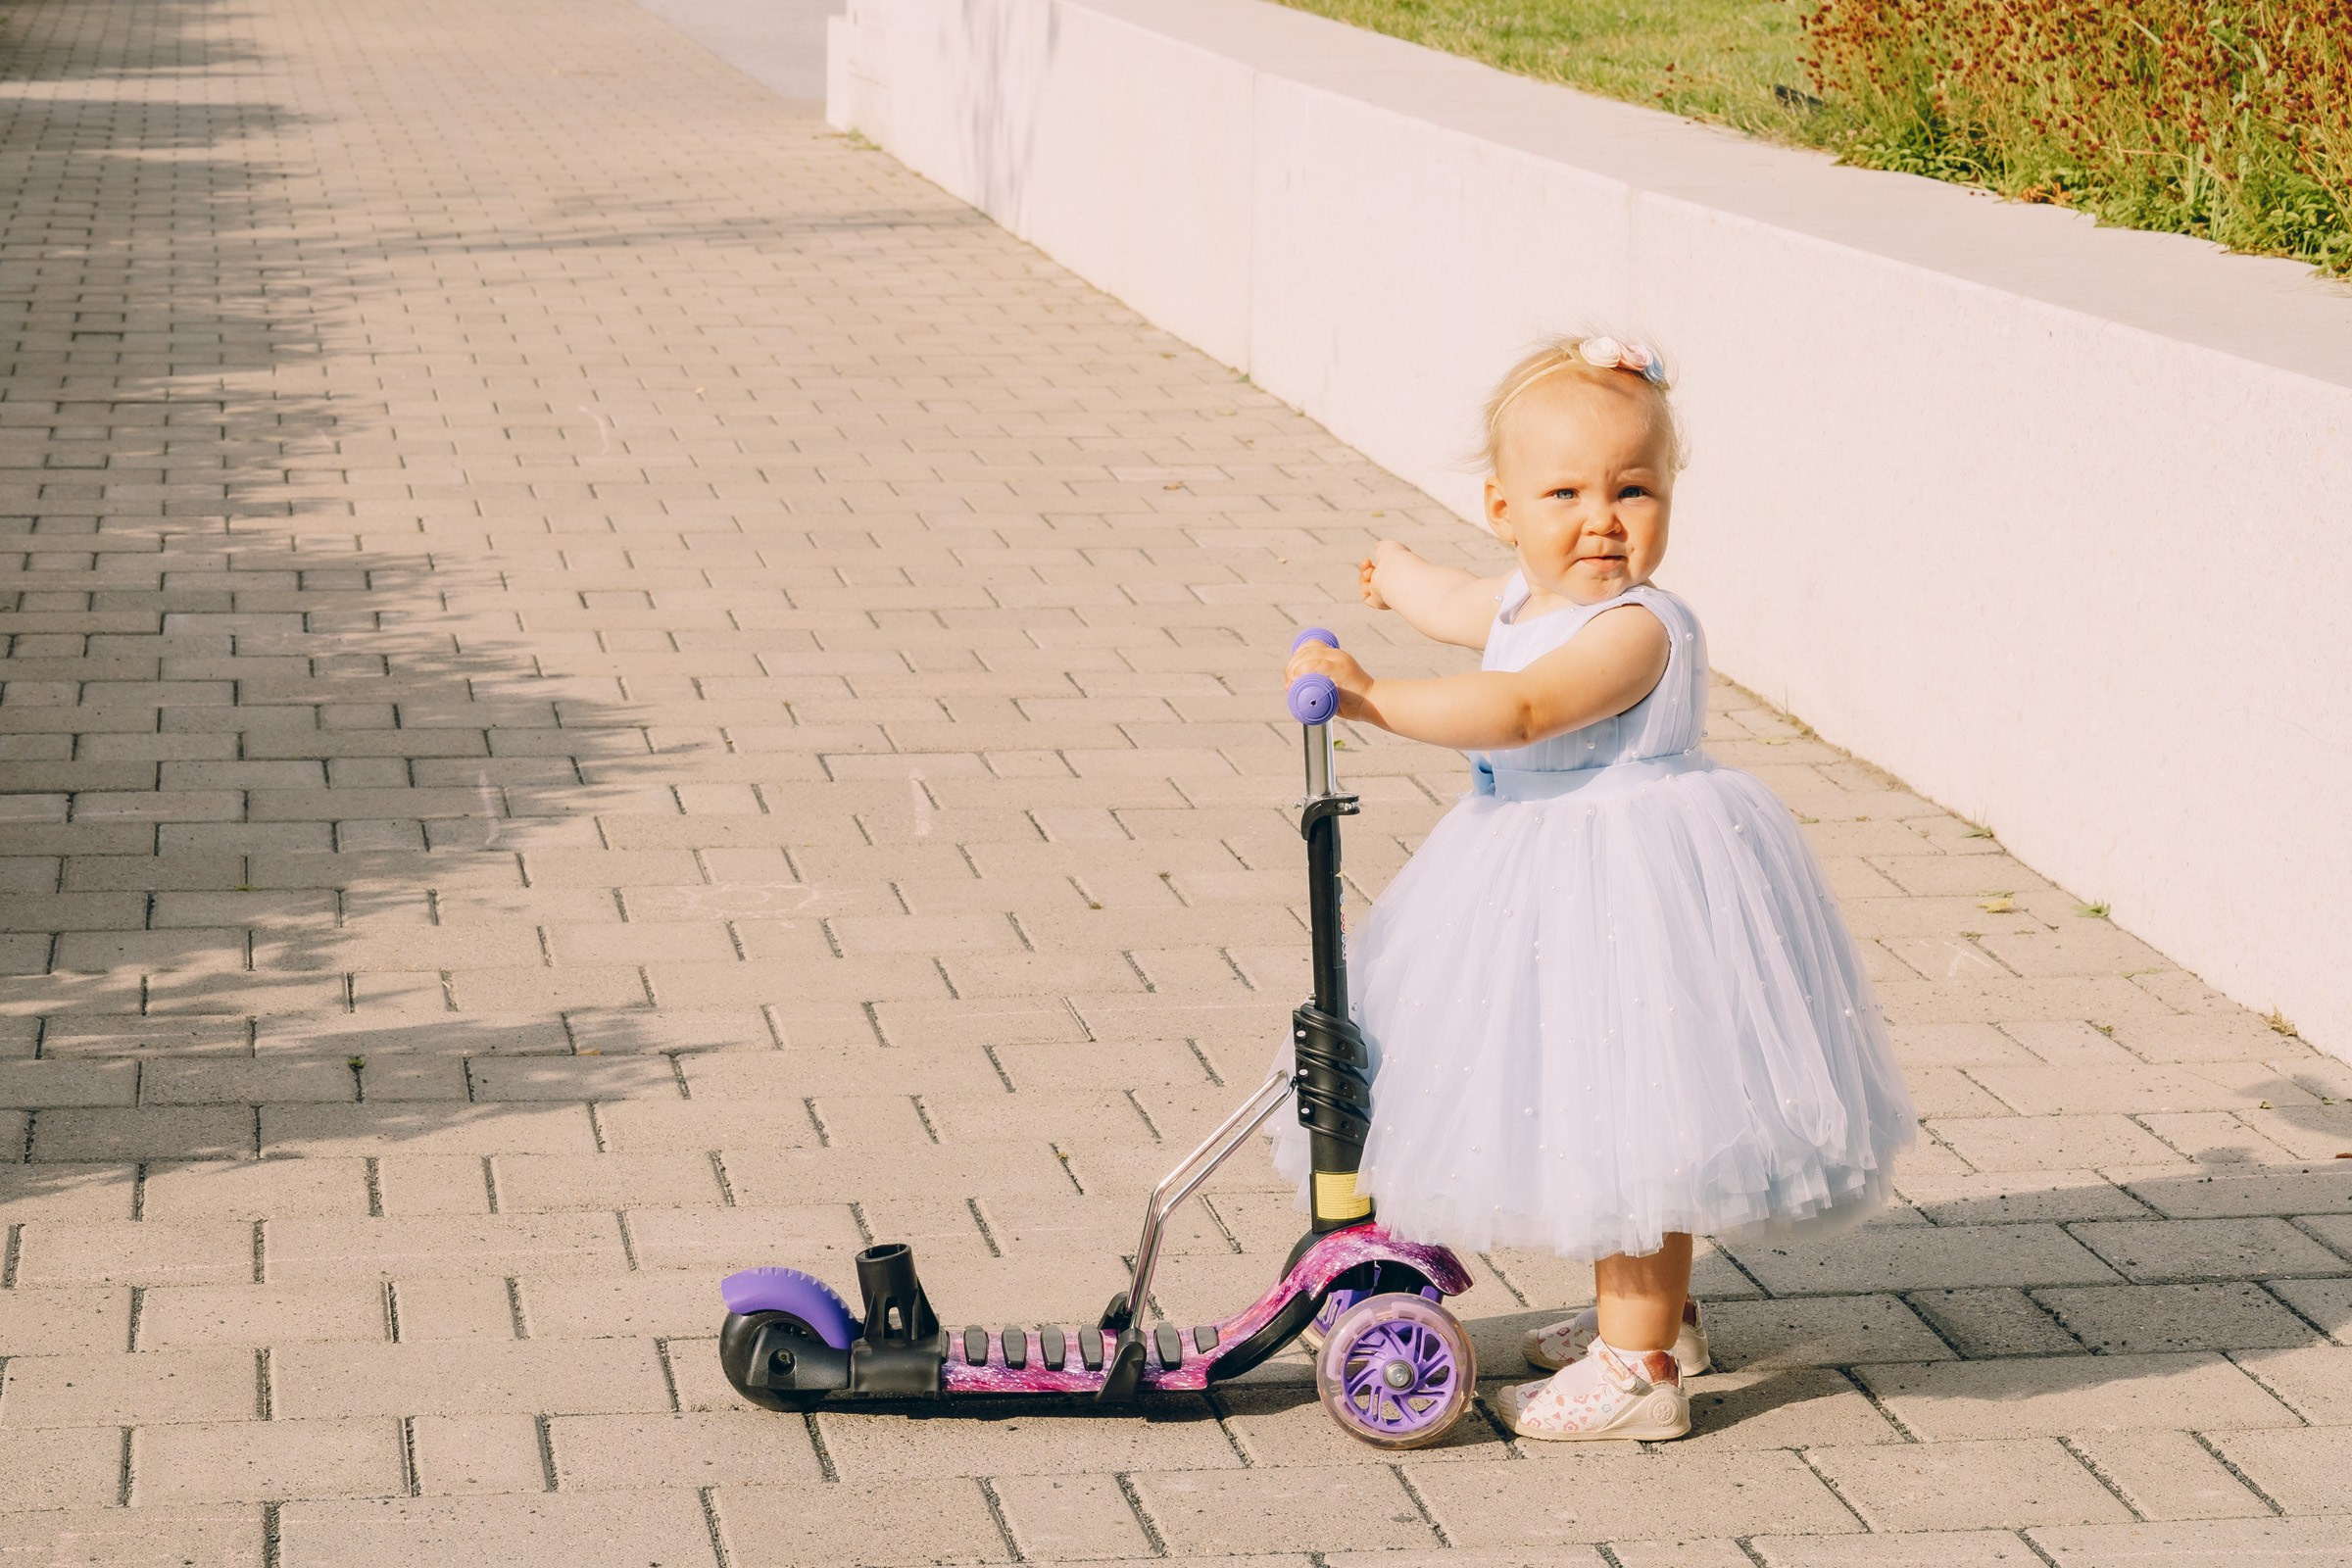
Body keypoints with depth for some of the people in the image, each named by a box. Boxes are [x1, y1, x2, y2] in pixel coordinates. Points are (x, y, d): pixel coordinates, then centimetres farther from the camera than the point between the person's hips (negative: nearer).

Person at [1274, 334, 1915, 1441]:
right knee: (1604, 1115, 22)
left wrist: (1370, 698, -37)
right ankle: (1651, 1309, 39)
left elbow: (1516, 712, -36)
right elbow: (1466, 609, 31)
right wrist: (1399, 577, 52)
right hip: (1555, 884, 10)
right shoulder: (1533, 598, 6)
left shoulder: (1635, 630, -24)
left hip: (1632, 897, -10)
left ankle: (1637, 1369, 3)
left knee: (1631, 1121, -4)